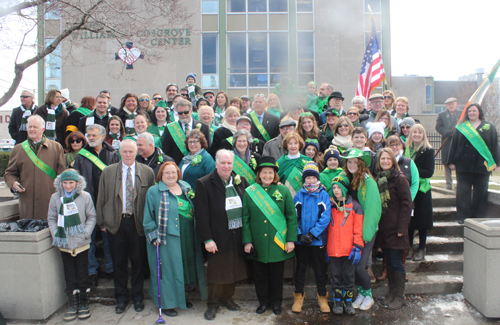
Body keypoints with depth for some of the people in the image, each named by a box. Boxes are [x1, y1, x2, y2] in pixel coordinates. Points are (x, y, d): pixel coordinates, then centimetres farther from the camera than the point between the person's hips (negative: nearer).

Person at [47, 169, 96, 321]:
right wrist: (55, 234, -6)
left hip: (81, 243, -1)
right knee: (69, 275, 11)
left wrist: (86, 233, -11)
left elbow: (91, 217, 0)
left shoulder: (85, 197, -5)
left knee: (82, 274, 8)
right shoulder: (55, 198, 1)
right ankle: (72, 303, 24)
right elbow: (51, 219, 7)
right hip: (64, 243, 2)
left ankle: (84, 302, 23)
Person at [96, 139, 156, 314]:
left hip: (137, 223, -1)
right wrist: (101, 222, 2)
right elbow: (101, 198, 6)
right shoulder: (108, 172, 5)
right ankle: (121, 297, 27)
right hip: (115, 223, 1)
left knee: (138, 261, 9)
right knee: (118, 262, 10)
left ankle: (138, 297, 26)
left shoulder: (147, 172, 1)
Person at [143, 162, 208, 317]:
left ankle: (181, 297, 33)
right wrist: (155, 236, -12)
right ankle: (166, 303, 18)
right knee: (168, 268, 3)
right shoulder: (154, 191, -4)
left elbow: (195, 210, 17)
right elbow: (148, 217, -5)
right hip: (167, 238, -5)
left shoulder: (186, 188, 10)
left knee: (186, 266, 14)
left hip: (188, 238, 5)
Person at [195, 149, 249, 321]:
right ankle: (213, 303, 25)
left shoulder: (241, 181, 6)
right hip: (218, 237, -4)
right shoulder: (204, 183, -8)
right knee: (217, 271, 5)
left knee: (234, 269, 15)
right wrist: (207, 239, -14)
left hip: (238, 236, 5)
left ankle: (227, 298, 36)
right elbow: (201, 214, -11)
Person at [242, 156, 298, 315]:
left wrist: (291, 240, -5)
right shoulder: (249, 192, -1)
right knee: (260, 275, 12)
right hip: (257, 245, 0)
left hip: (278, 242, 0)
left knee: (277, 275, 12)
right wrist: (247, 241, -5)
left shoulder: (283, 190, -1)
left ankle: (276, 302, 32)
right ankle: (263, 301, 33)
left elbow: (292, 217, 0)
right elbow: (245, 218, 0)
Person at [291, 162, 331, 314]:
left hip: (318, 240, -1)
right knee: (300, 268, 13)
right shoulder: (299, 196, 0)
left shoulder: (324, 195, -4)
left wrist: (312, 234, -15)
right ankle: (298, 296, 28)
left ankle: (322, 297, 28)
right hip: (301, 240, 1)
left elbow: (325, 218, -10)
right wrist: (300, 234, -13)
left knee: (320, 270, 11)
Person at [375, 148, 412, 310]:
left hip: (395, 229, -6)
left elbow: (406, 204, -11)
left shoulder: (400, 179, -8)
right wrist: (376, 224, 8)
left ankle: (399, 296, 14)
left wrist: (402, 227, -15)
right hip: (383, 228, 6)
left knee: (396, 263, 0)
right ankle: (391, 292, 26)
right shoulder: (378, 179, 11)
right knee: (389, 262, 14)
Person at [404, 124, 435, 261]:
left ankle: (422, 249, 16)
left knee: (422, 218, 3)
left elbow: (429, 172, -12)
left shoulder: (428, 150, -4)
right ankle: (409, 247, 21)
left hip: (422, 189, -3)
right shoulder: (406, 149, 7)